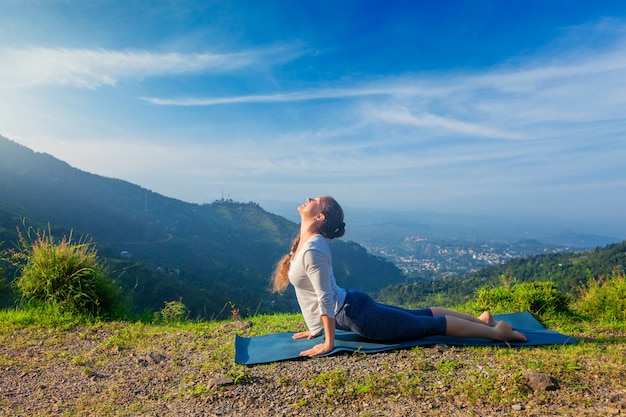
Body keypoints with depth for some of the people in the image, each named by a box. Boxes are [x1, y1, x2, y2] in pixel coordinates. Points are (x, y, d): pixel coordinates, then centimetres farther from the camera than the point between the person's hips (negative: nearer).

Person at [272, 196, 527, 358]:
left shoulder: (313, 249, -25)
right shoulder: (304, 241, 5)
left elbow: (325, 298, -24)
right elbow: (319, 295, 16)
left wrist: (329, 342, -16)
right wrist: (316, 329, 20)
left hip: (355, 315, -9)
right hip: (352, 306, 9)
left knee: (427, 326, 2)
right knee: (420, 315, 21)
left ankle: (494, 331, 14)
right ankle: (480, 319, 34)